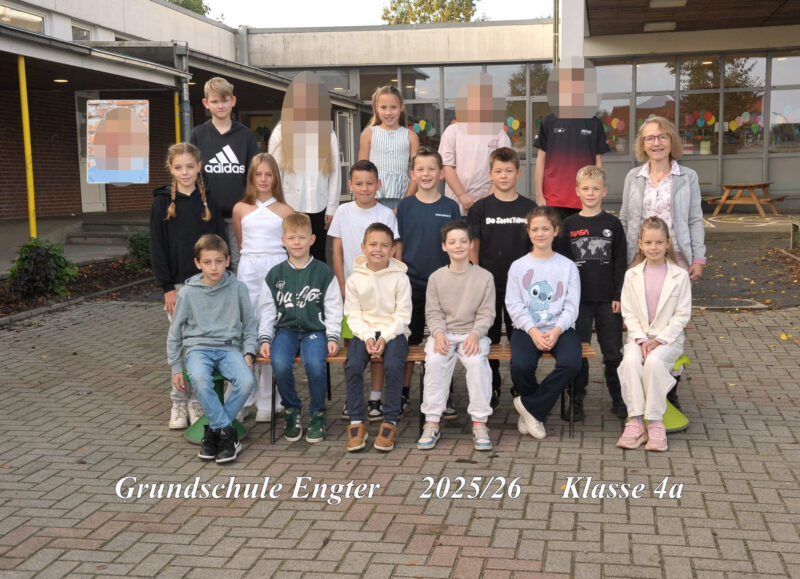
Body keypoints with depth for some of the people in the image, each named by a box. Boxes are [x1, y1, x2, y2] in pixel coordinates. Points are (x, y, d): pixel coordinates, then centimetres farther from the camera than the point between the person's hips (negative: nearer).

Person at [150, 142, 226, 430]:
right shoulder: (162, 203, 1)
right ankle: (178, 403, 14)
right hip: (178, 284, -1)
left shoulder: (209, 201, 5)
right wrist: (167, 287, -7)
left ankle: (198, 401, 16)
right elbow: (157, 248, -1)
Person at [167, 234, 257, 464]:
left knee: (247, 381, -29)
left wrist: (249, 353, -4)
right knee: (199, 379, -35)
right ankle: (227, 433, -21)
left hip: (230, 348, 1)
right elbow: (175, 332, 10)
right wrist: (176, 368, 6)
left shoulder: (238, 288, 3)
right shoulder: (189, 292, 2)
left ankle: (213, 430, -10)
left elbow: (250, 325, 12)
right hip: (198, 347, -1)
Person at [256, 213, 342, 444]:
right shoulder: (275, 275, 10)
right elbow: (266, 311, 10)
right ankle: (291, 410, -2)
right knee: (280, 364, -29)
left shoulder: (323, 272, 6)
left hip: (315, 330, -1)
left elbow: (333, 309, 5)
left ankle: (317, 414, -6)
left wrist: (332, 338, -5)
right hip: (285, 329, 2)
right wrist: (265, 339, -1)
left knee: (315, 364, -31)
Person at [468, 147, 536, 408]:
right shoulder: (480, 208, 1)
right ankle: (490, 393, 19)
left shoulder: (529, 208, 3)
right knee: (488, 339, 7)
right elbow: (473, 248, 2)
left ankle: (521, 390, 21)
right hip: (488, 285, 0)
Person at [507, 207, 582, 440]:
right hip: (527, 328, 0)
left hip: (560, 329, 1)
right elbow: (514, 305, 0)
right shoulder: (518, 266, 7)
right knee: (520, 365, -30)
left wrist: (556, 331, -15)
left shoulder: (567, 266, 8)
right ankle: (536, 410, 2)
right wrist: (533, 331, -15)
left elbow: (571, 307, 3)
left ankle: (529, 405, -10)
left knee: (571, 363, -30)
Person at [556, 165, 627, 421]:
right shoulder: (569, 225, 3)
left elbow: (620, 262, 2)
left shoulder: (612, 224, 3)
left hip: (608, 299, 0)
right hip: (578, 299, 0)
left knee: (613, 351, 7)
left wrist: (619, 295, -4)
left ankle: (618, 398, 19)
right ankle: (576, 400, 14)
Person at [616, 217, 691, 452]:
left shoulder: (679, 276, 2)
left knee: (654, 362, -33)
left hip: (668, 337, -2)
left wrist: (660, 339, -12)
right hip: (638, 336, 2)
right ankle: (635, 422, -27)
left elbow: (682, 314, -2)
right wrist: (641, 339, -10)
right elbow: (628, 313, 5)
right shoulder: (632, 275, 7)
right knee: (630, 361, -30)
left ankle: (656, 423, -23)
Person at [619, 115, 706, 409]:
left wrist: (698, 258, -1)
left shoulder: (687, 177, 4)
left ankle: (670, 388, 11)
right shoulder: (633, 177, 8)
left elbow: (695, 220, 5)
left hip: (676, 260, -1)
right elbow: (625, 219, 11)